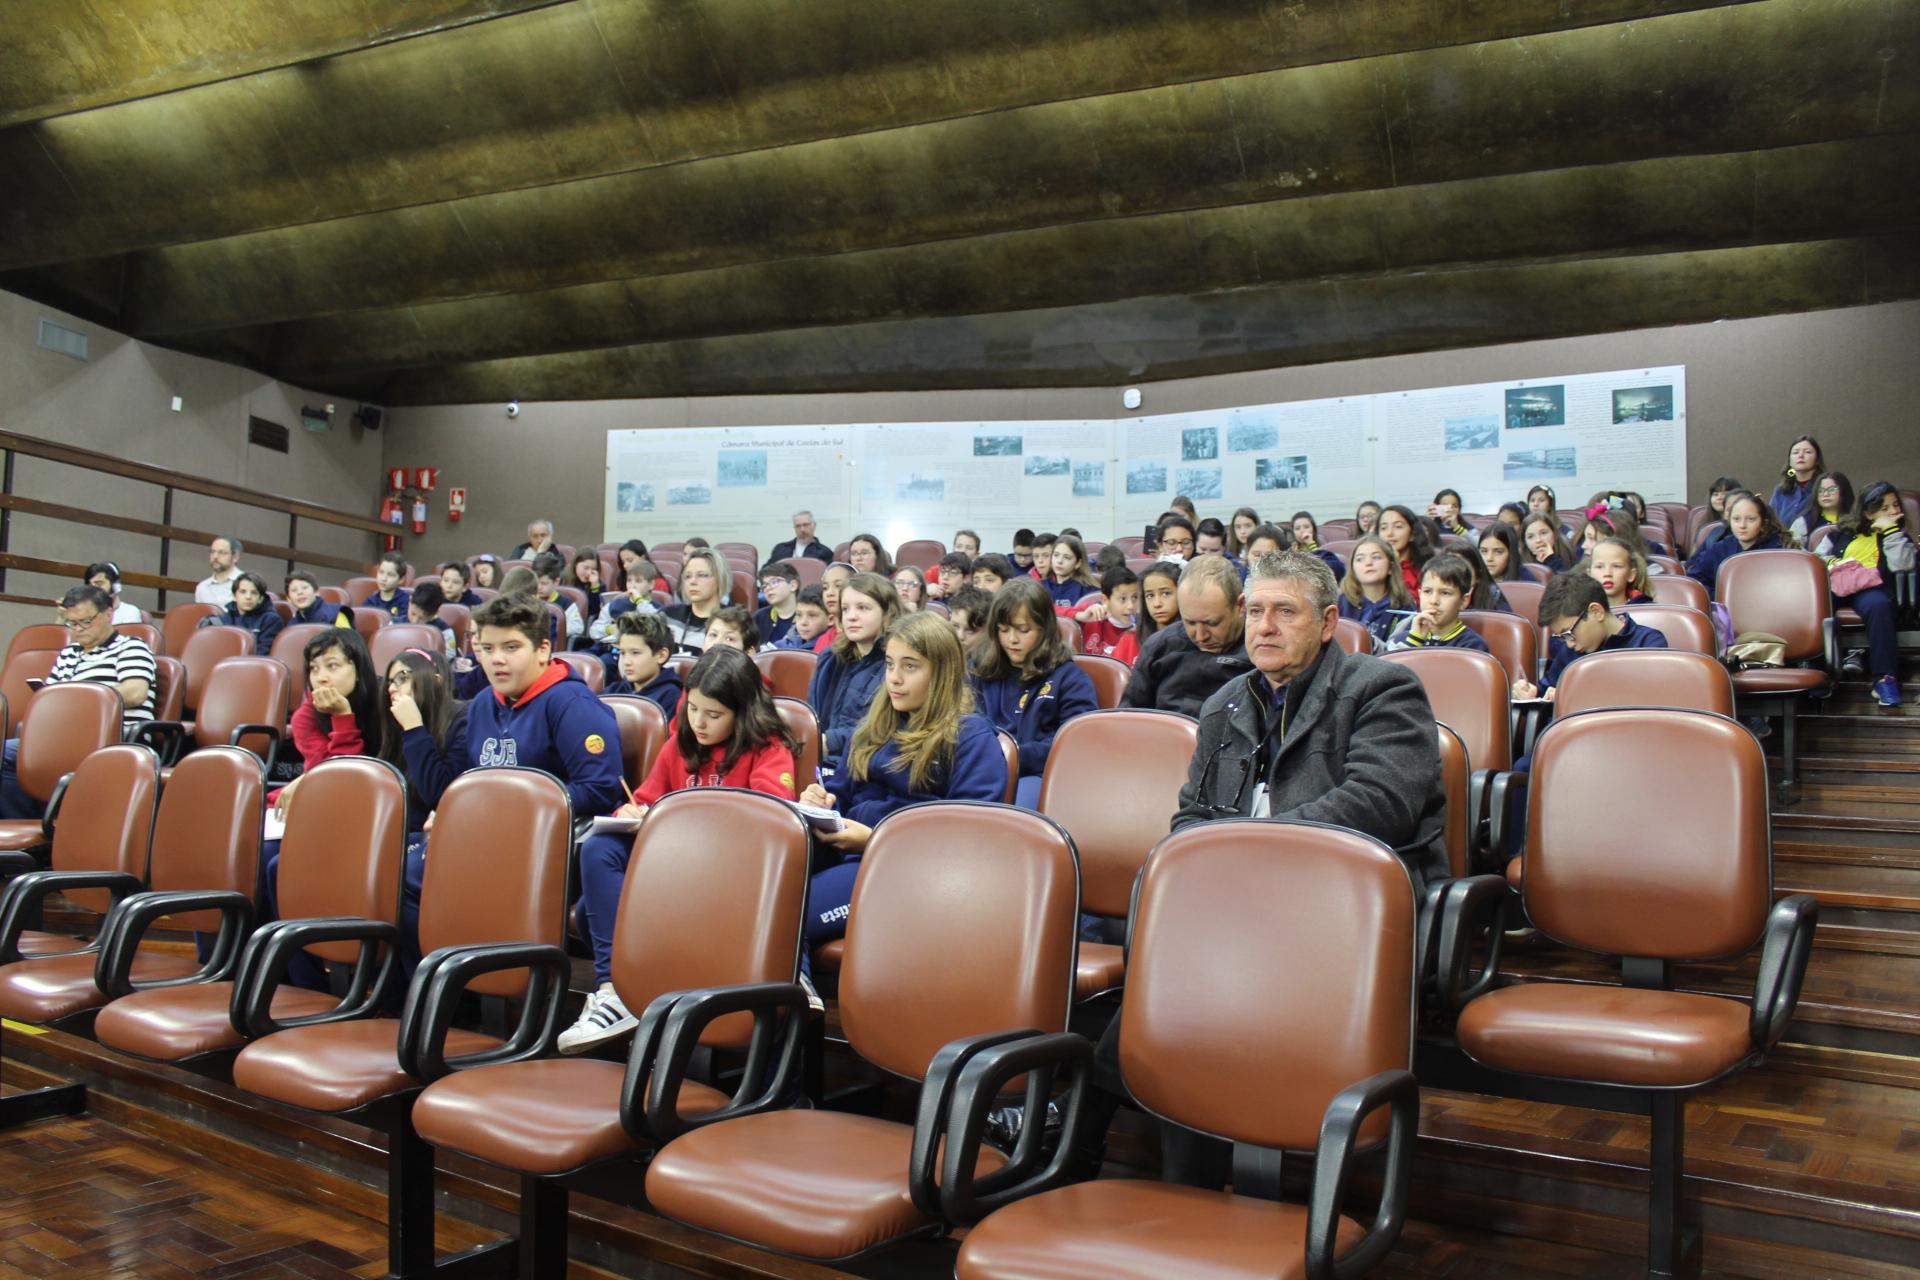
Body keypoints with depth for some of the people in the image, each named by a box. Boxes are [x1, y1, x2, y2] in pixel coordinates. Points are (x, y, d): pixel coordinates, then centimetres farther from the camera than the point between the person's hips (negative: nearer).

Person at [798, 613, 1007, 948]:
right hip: (848, 851, 7)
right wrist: (822, 803, 3)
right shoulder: (875, 725, 22)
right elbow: (842, 791, 30)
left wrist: (875, 840, -17)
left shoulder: (972, 738, -1)